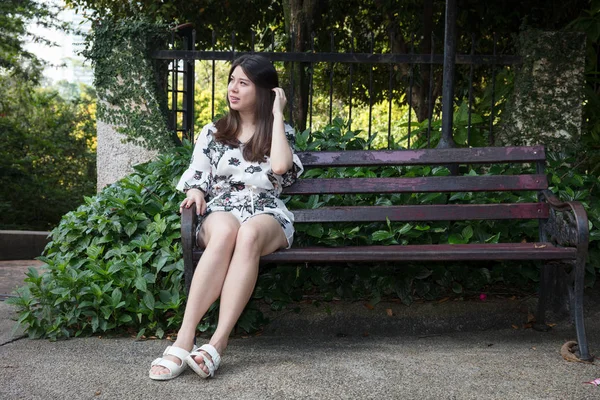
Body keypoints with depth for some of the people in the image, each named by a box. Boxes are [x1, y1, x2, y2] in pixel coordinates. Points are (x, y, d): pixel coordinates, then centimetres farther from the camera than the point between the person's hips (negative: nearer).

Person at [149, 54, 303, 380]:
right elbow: (194, 178, 16)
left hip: (266, 215, -1)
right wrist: (196, 191, -9)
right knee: (225, 232, -39)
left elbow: (280, 166, -12)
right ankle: (184, 340, -47)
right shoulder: (212, 132, 17)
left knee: (249, 233, -40)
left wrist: (277, 114, -3)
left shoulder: (281, 132, 11)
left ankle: (217, 343, -47)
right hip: (220, 211, 1)